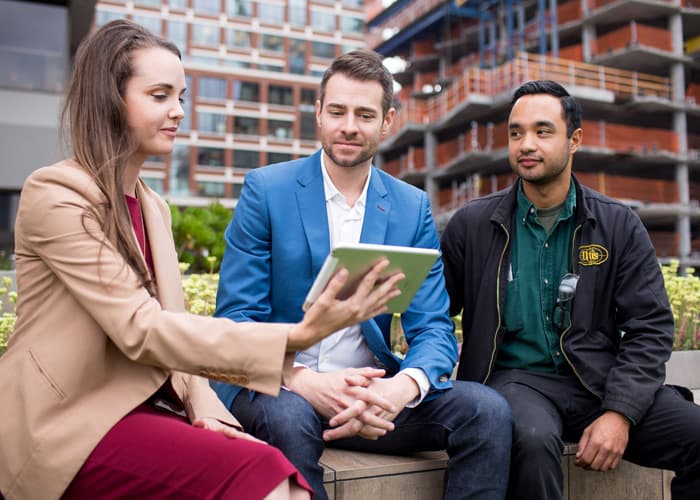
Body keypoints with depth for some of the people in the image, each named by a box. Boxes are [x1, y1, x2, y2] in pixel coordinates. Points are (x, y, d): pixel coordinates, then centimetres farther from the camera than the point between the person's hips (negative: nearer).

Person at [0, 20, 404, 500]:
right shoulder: (55, 193, -10)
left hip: (150, 406, 6)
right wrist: (297, 336, -29)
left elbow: (169, 325, 10)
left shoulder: (154, 207, 15)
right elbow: (140, 329, -20)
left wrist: (203, 406, -11)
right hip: (76, 420, -6)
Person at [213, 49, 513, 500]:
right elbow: (236, 317, -7)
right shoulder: (265, 190, -3)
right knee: (288, 416, -36)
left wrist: (404, 386, -23)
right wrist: (302, 379, -26)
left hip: (371, 391, 3)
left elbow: (432, 327, 0)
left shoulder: (413, 208, 5)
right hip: (277, 387, -2)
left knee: (488, 411, -18)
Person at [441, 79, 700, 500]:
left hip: (600, 380, 2)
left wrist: (619, 412, -11)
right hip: (514, 378, -2)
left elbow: (651, 327, 2)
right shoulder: (472, 224, 4)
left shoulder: (619, 225, 6)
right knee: (533, 439, -35)